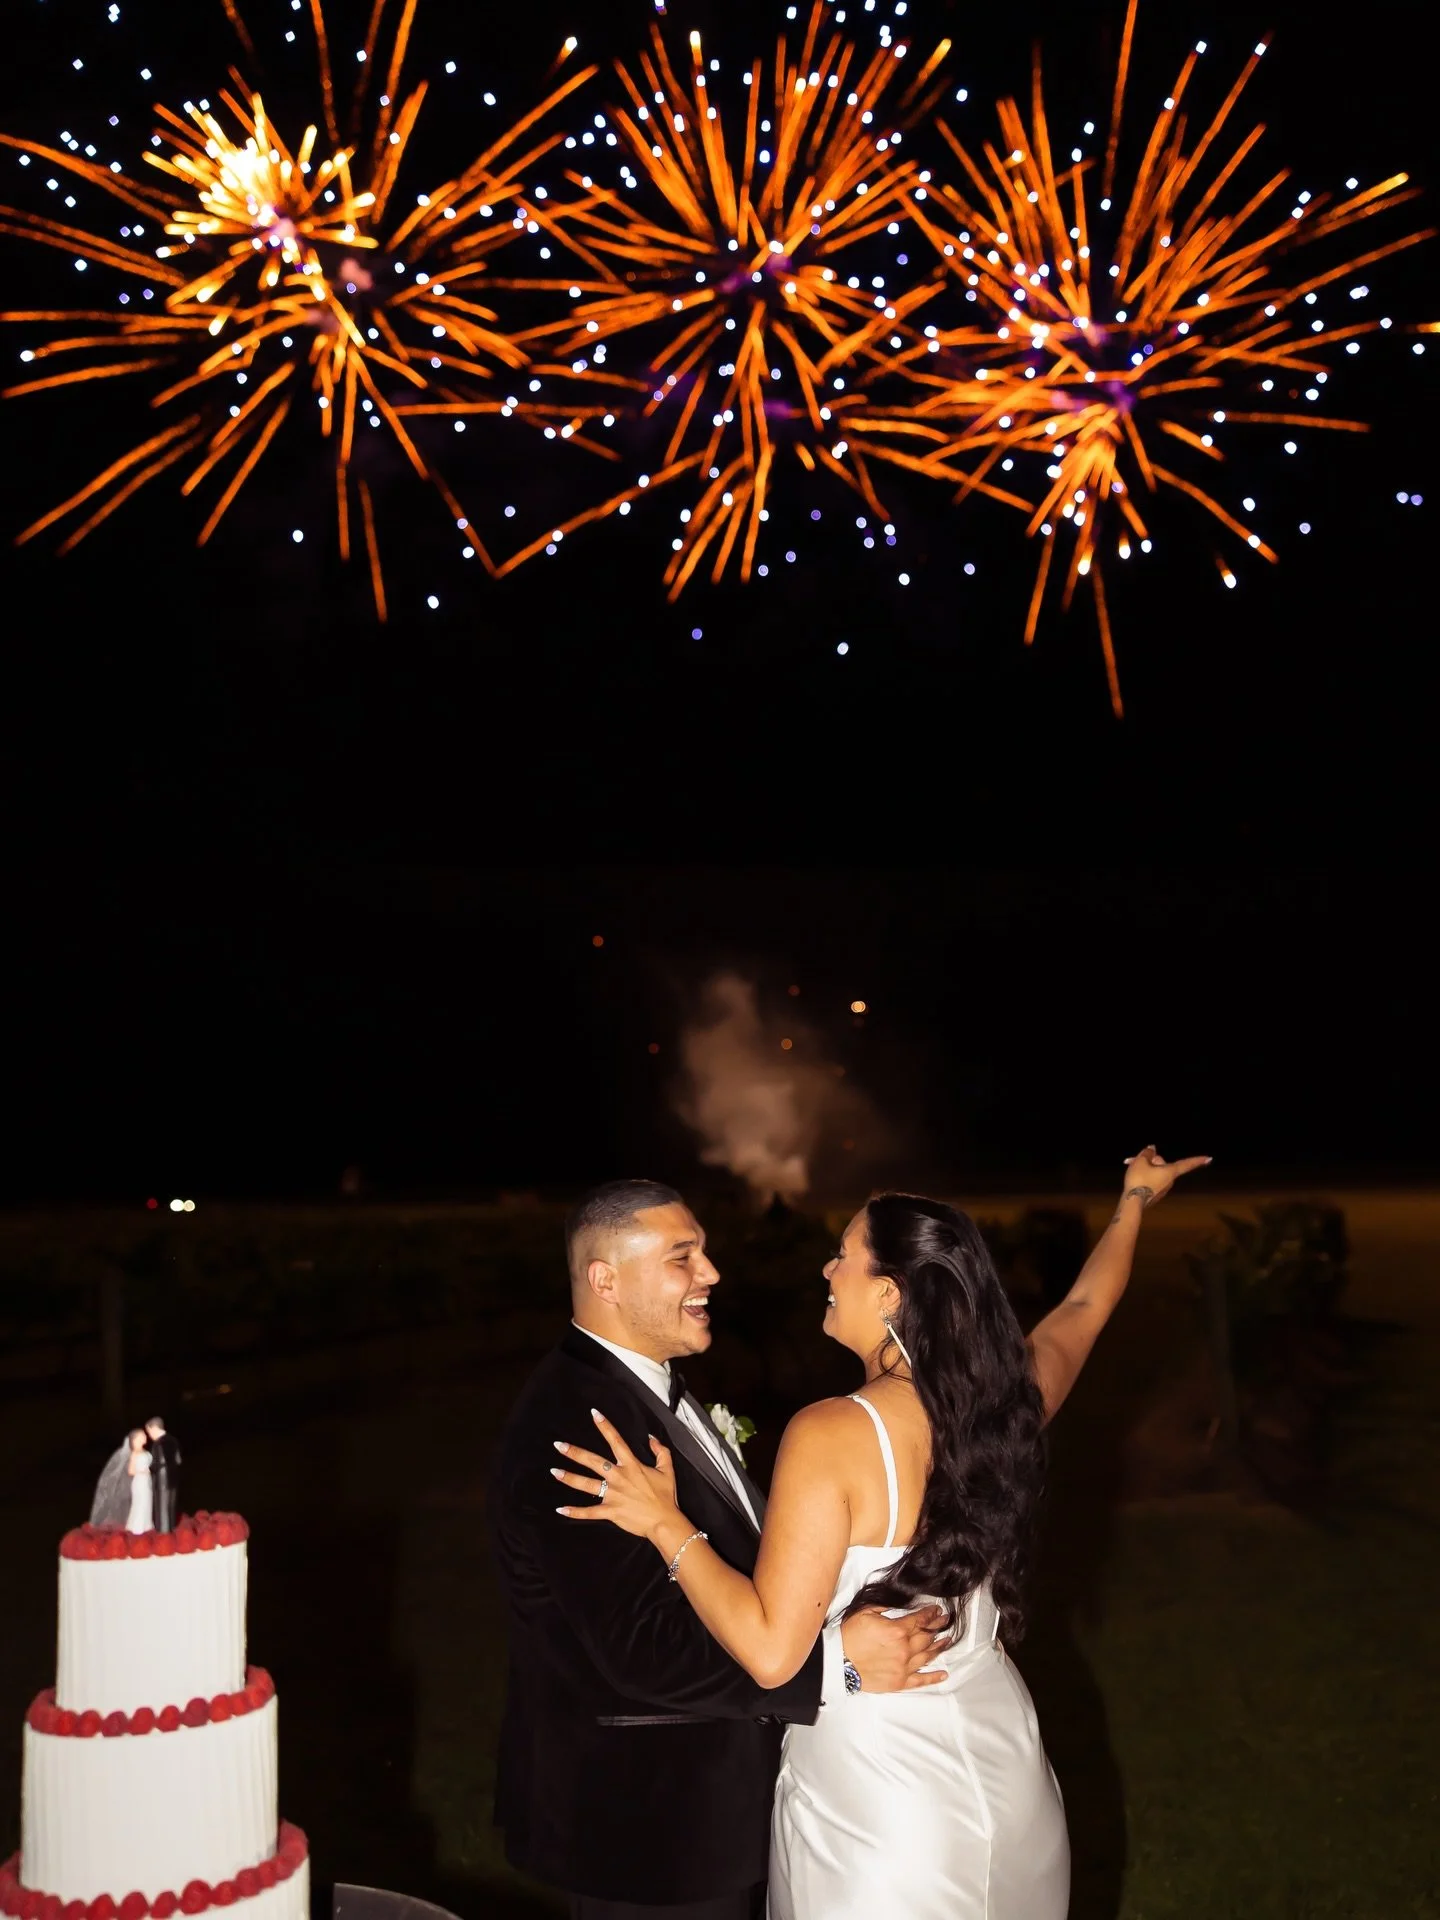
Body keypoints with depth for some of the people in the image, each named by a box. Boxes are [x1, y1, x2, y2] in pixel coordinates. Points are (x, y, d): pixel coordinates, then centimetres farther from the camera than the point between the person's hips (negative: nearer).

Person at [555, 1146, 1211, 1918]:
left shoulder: (831, 1435, -25)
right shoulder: (1008, 1396, -7)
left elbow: (771, 1651, -26)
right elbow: (1083, 1306, 15)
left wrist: (667, 1524, -19)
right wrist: (1136, 1198, 31)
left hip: (876, 1785, -6)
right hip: (997, 1757, 6)